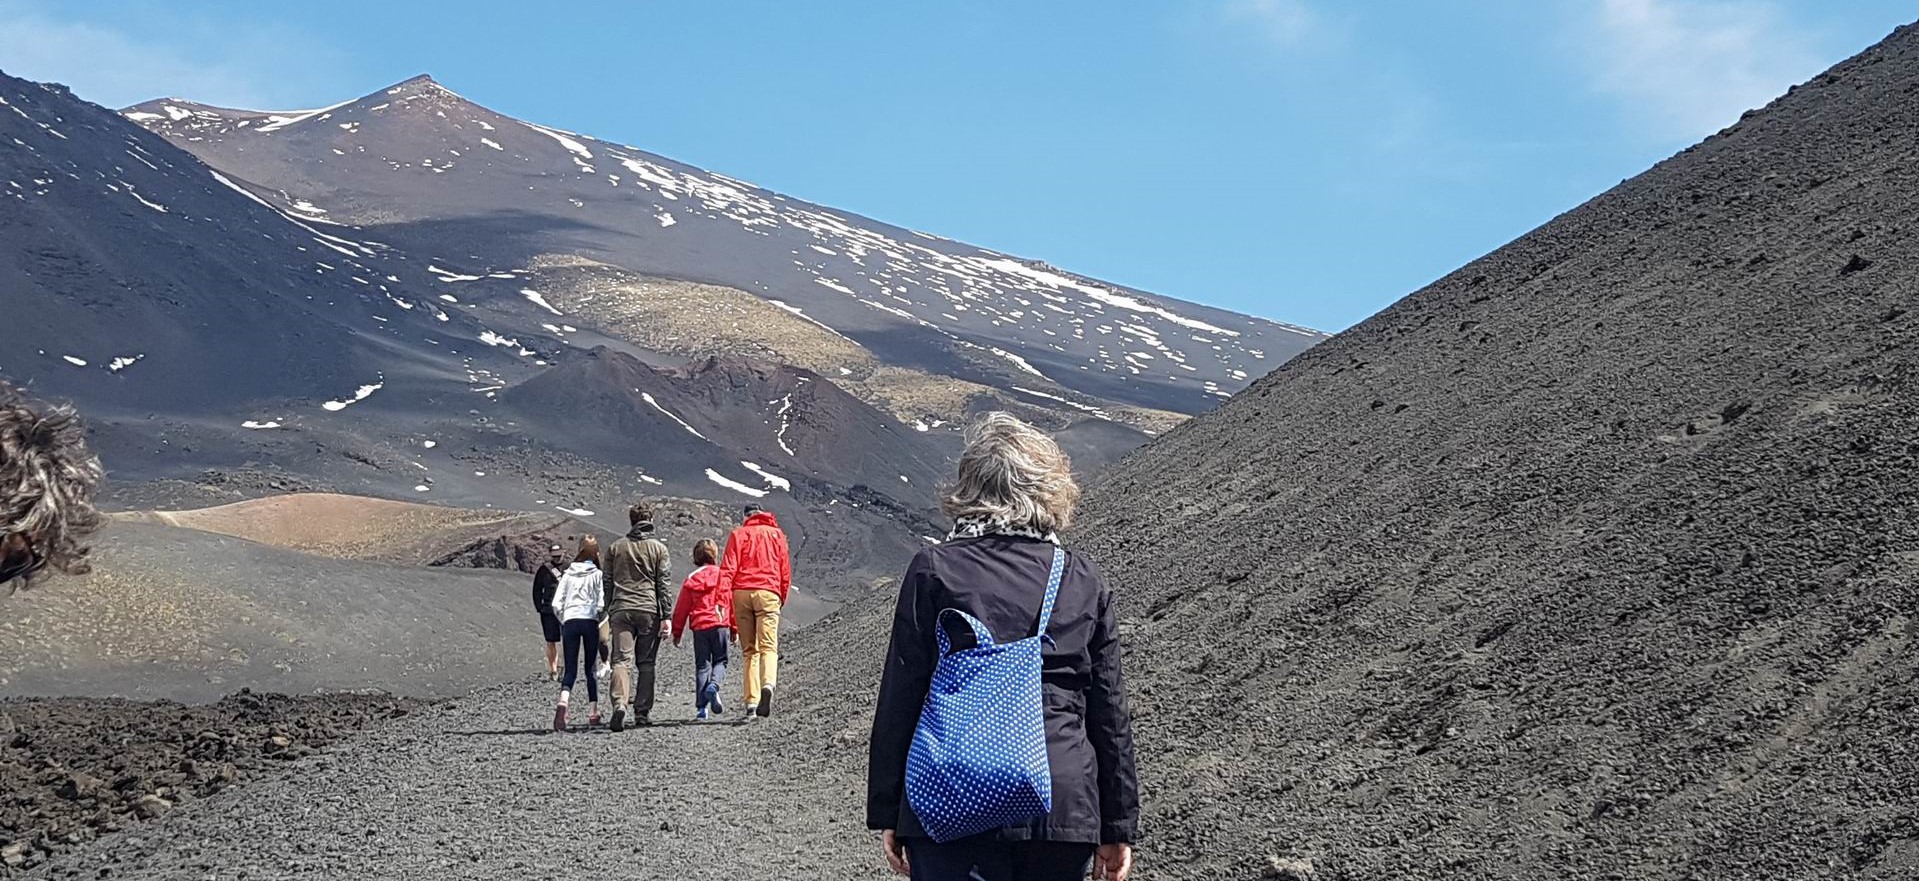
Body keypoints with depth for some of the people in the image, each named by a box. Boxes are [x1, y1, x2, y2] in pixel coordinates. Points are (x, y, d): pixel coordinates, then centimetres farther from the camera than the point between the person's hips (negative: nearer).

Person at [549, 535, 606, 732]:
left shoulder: (568, 574, 10)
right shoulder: (597, 574, 1)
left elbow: (556, 604, 6)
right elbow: (601, 604, -6)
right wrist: (602, 623, 9)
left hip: (569, 621, 2)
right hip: (590, 621, -2)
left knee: (570, 669, 0)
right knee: (591, 668, 10)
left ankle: (563, 702, -26)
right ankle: (593, 711, 12)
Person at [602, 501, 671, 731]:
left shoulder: (615, 548, 12)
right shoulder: (658, 548, 4)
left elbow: (608, 583, 14)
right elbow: (663, 584, 0)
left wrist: (609, 613, 21)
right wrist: (666, 616, 0)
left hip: (620, 609, 1)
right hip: (649, 610, -1)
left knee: (622, 659, -5)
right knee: (647, 663, 7)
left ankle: (620, 703, -27)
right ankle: (642, 712, 6)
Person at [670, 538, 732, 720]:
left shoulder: (691, 579, 5)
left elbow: (681, 608, 7)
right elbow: (732, 602, 3)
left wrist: (677, 632, 15)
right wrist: (734, 628, 11)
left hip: (699, 627, 1)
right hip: (721, 625, -1)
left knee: (702, 665, 6)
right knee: (720, 660, 11)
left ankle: (701, 707, 1)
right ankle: (714, 685, -20)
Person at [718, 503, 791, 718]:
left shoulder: (738, 534, 12)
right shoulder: (777, 533, 15)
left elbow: (727, 569, 1)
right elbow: (785, 571, 14)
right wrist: (782, 597, 26)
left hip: (741, 593, 1)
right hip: (768, 593, -1)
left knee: (749, 650, 7)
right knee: (768, 646, -7)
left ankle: (751, 703, 0)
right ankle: (768, 684, -36)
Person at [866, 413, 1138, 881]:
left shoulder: (934, 571, -1)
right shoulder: (1085, 582, 7)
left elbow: (899, 699, -2)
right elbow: (1110, 712, 8)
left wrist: (886, 812, 5)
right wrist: (1118, 826, 16)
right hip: (1066, 808, 3)